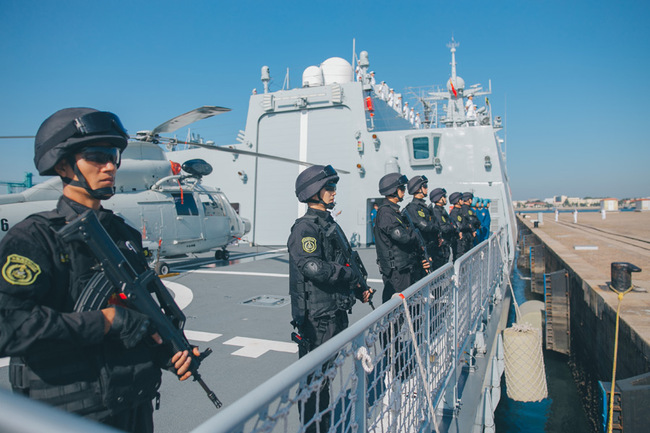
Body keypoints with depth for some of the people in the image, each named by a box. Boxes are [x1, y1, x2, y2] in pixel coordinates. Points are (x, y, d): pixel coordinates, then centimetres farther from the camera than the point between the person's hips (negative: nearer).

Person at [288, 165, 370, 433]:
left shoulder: (330, 224, 15)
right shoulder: (304, 228, -15)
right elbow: (315, 268, -28)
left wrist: (358, 290, 11)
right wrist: (351, 275, -14)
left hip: (337, 312, 9)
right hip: (317, 317, -9)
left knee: (327, 373, 21)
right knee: (315, 379, 2)